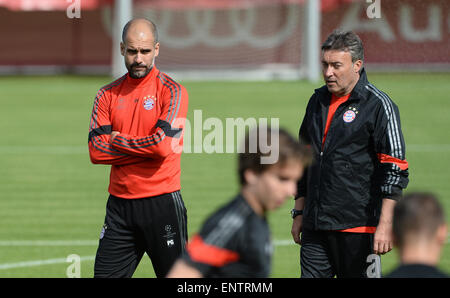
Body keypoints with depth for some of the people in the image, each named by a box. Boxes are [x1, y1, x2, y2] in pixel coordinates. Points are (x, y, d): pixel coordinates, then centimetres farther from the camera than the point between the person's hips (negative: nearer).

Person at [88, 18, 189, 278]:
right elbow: (96, 152, -1)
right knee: (104, 275, 1)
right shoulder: (108, 95, 10)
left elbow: (163, 145, -16)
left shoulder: (172, 91, -3)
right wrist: (146, 147, -8)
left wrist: (117, 141, -4)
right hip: (120, 204, 4)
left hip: (162, 204, -4)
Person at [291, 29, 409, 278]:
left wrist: (385, 225, -16)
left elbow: (394, 169, -10)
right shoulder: (317, 101, 15)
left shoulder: (378, 105, -6)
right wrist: (299, 213, 20)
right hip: (315, 227, 6)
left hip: (358, 228, -6)